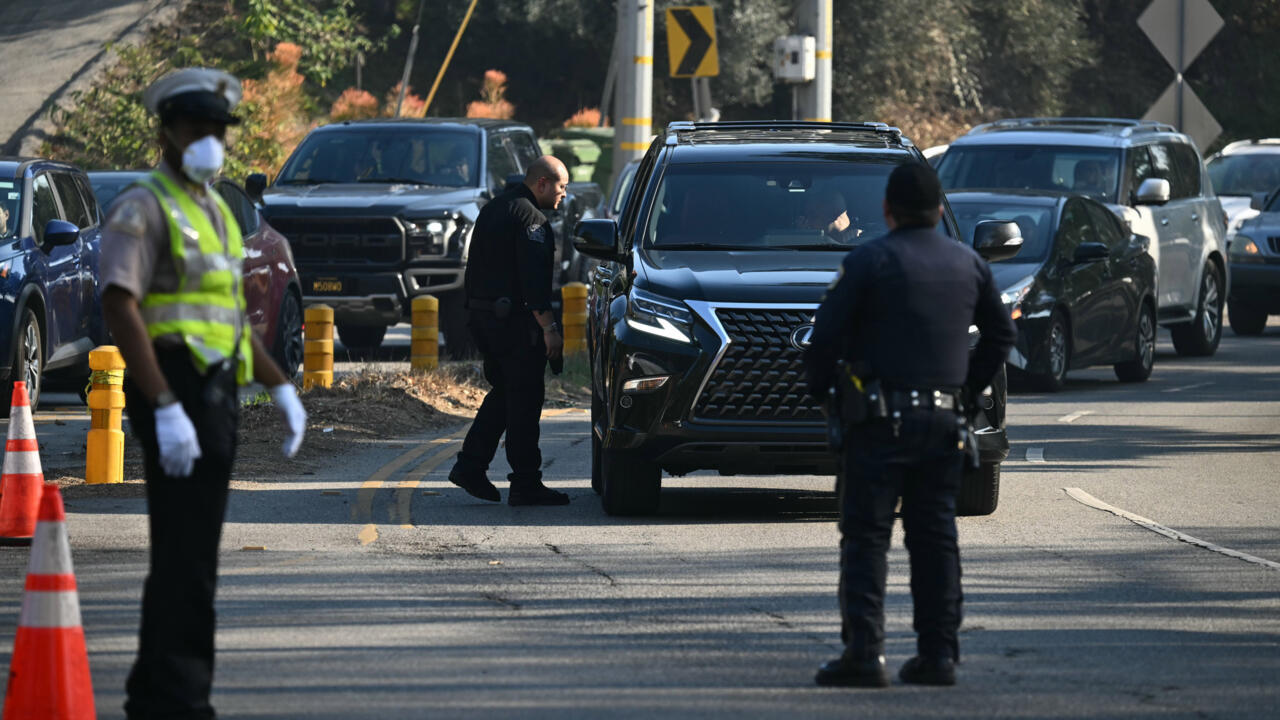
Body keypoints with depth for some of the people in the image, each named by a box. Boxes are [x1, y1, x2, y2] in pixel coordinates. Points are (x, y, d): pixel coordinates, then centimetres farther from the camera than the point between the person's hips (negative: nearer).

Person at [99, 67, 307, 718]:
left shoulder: (215, 211, 19)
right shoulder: (145, 208, -10)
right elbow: (121, 308, -20)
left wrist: (279, 386, 17)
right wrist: (166, 409, -27)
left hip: (217, 395, 9)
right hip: (177, 394, -9)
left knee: (186, 553, 14)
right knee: (185, 556, -11)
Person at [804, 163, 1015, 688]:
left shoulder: (869, 261, -8)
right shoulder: (968, 265, 9)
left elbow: (827, 333, -9)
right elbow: (1001, 334, 20)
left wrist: (818, 386, 8)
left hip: (881, 418, -5)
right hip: (945, 419, 5)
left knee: (866, 536, -3)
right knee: (935, 536, 11)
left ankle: (864, 651, -12)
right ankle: (938, 654, 8)